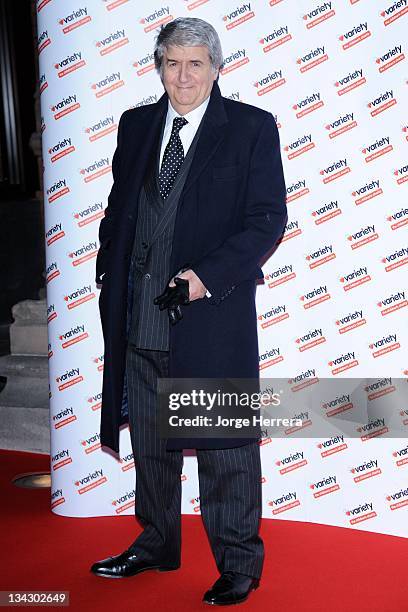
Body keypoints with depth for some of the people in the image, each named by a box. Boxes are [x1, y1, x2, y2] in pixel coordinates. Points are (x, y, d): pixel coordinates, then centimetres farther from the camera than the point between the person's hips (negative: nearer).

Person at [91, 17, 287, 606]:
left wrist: (207, 276, -18)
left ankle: (238, 563, 22)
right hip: (139, 316, 5)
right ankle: (156, 545, 37)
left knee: (226, 445, 5)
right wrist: (111, 276, 7)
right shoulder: (136, 125, 11)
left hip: (212, 314, -5)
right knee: (150, 441, 17)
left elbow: (267, 218, -8)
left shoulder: (252, 127, -3)